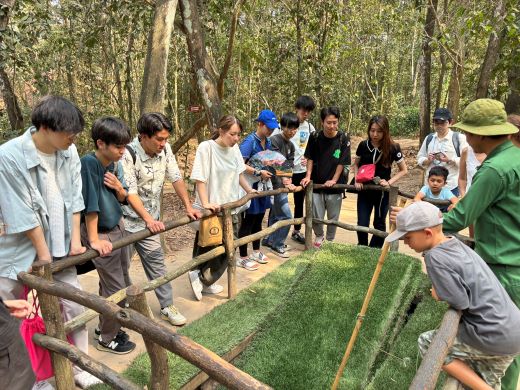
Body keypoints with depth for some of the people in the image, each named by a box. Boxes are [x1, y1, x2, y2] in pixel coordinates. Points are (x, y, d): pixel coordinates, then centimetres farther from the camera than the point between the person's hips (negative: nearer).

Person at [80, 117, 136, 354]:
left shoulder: (115, 165, 1)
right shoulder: (89, 162, -21)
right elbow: (90, 202, -24)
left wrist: (118, 187, -13)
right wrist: (94, 240, -23)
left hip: (118, 227, 8)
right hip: (101, 234, -7)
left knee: (122, 283, 17)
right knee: (116, 289, 0)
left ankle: (108, 326, 37)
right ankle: (107, 339, 21)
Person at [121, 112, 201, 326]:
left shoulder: (165, 149, -7)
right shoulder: (128, 154, -24)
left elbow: (176, 178, 1)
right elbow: (130, 192, -28)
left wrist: (188, 207, -5)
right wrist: (149, 219, -37)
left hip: (150, 219, 5)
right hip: (126, 219, -5)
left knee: (156, 261, 11)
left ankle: (167, 306, 22)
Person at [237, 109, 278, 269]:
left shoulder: (267, 142, 8)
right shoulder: (250, 141, -17)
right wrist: (258, 172, -24)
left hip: (262, 186, 8)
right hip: (250, 187, -8)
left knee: (258, 220, 17)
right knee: (248, 222, 1)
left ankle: (256, 252, 33)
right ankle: (242, 257, 14)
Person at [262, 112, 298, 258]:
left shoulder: (291, 145, 12)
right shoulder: (274, 140, -15)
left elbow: (289, 165, 6)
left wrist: (287, 180, -9)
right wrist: (284, 182, -24)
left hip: (282, 184, 8)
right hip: (276, 184, -8)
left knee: (275, 214, 18)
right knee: (286, 215, -6)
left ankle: (269, 240, 32)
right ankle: (277, 245, 8)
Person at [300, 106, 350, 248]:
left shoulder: (344, 139, -11)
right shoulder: (315, 137, -8)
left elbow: (342, 162, -7)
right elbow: (310, 158, 1)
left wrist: (334, 180, -10)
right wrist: (308, 176, -8)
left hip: (335, 185, 0)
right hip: (317, 184, 1)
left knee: (333, 218, 11)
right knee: (316, 217, 5)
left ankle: (330, 240, 35)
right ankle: (319, 236, 35)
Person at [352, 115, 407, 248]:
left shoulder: (392, 148, -12)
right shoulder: (363, 145, -6)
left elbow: (404, 170, -2)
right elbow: (355, 164, 10)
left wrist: (389, 182, -15)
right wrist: (357, 180, -6)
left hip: (382, 192, -1)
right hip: (364, 190, 1)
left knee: (379, 224, 11)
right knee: (362, 224, -1)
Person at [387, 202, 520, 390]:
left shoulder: (435, 257, -20)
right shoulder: (457, 244, 7)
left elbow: (460, 302, -19)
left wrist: (439, 296, -1)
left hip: (494, 337, -9)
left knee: (427, 343, 6)